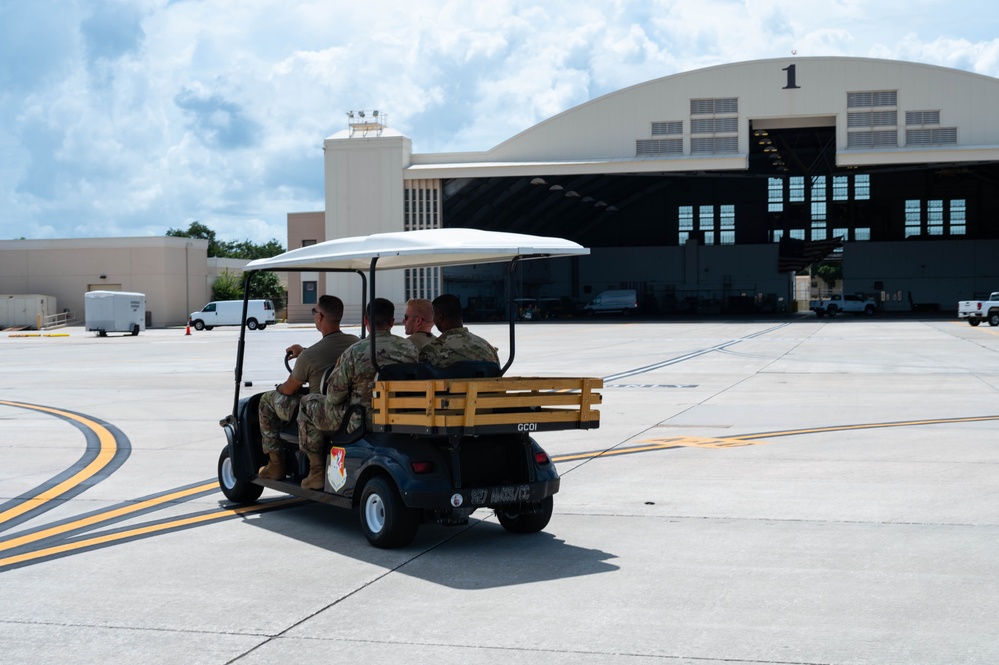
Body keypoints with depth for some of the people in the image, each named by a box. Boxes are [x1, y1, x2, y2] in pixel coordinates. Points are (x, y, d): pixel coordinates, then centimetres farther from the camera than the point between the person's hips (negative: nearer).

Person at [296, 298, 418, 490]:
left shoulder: (355, 353, -21)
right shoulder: (410, 348, -6)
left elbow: (334, 395, -13)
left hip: (362, 421, -6)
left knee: (307, 403, 16)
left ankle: (317, 471, 17)